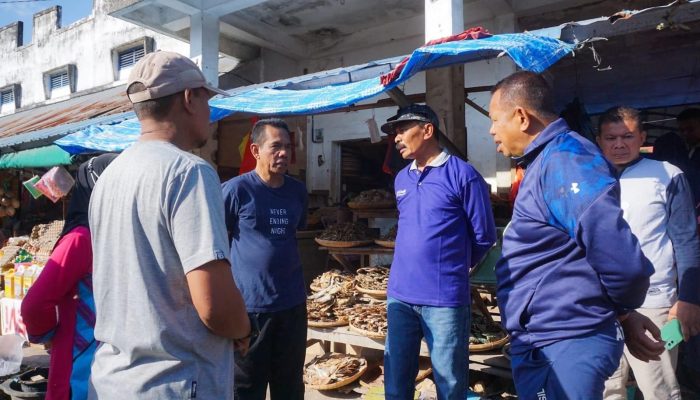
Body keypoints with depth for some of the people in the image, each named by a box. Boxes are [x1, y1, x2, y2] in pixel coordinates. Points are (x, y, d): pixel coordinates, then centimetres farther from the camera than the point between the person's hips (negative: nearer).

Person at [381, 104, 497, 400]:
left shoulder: (462, 174, -8)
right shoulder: (401, 179, 11)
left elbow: (484, 236, -3)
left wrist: (454, 267, 9)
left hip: (445, 299, -5)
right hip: (399, 295, 6)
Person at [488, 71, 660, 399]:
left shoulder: (563, 159, -20)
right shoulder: (546, 161, 12)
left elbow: (621, 260, -27)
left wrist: (622, 314, -8)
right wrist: (621, 314, 14)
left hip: (565, 346, -10)